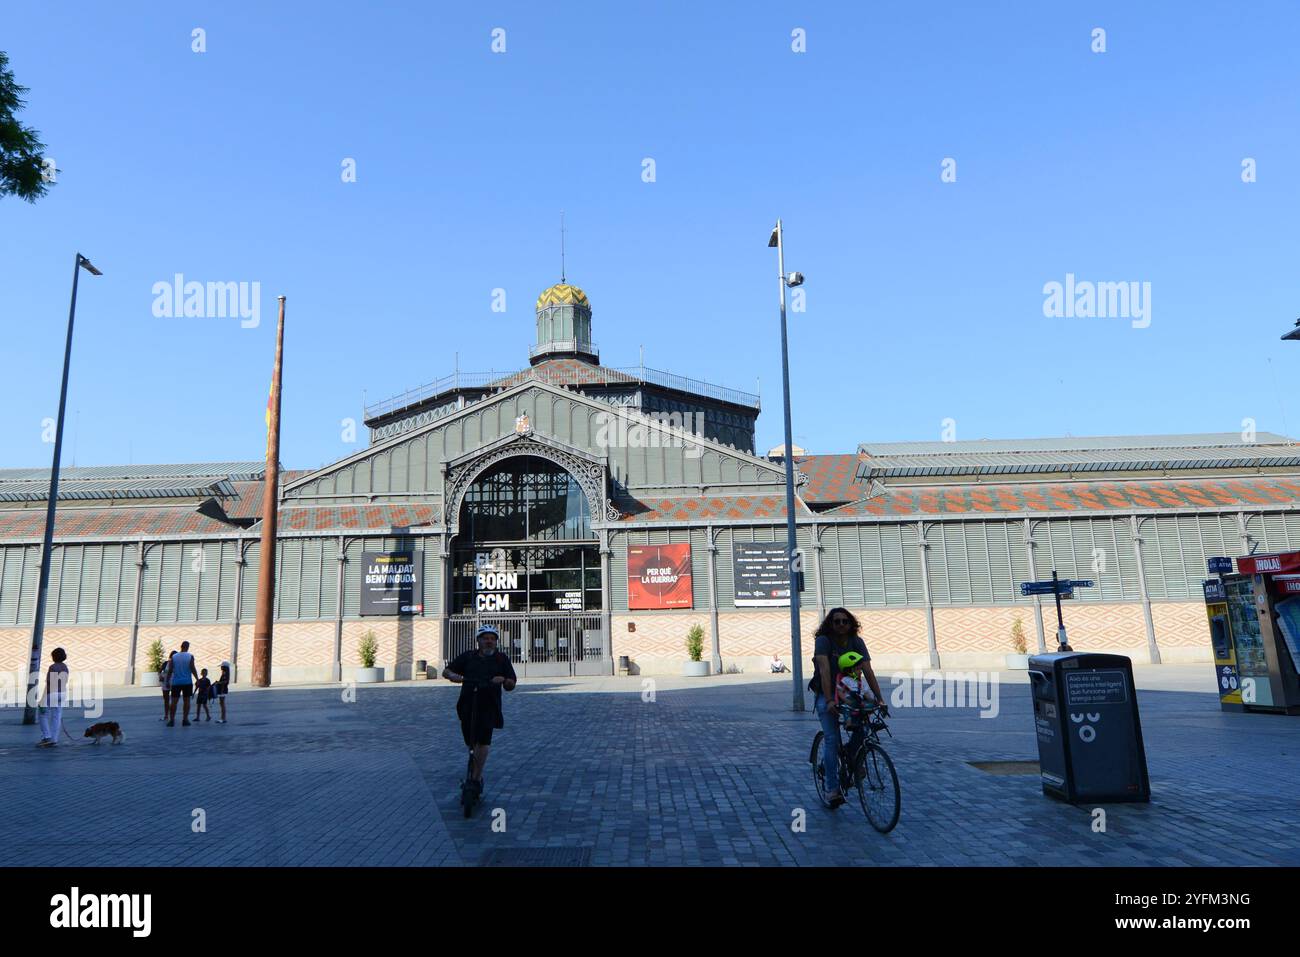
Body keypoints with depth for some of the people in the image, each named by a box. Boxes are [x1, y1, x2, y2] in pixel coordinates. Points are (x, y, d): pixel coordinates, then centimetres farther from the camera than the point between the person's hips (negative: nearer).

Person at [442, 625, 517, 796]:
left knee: (483, 741, -14)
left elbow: (511, 686, 7)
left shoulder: (501, 660, 9)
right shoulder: (467, 657, 12)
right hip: (467, 705, 2)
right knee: (470, 742, 8)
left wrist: (504, 680, -16)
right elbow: (446, 671, 11)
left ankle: (475, 778, -7)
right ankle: (477, 772, 29)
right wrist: (453, 676, -12)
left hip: (489, 706, -2)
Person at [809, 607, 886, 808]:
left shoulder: (856, 642, -6)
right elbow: (824, 670, -28)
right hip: (825, 695, -3)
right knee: (832, 738, -15)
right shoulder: (823, 641, -17)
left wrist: (880, 698, -23)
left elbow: (868, 671, -13)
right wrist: (829, 700, -38)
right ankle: (833, 789, -8)